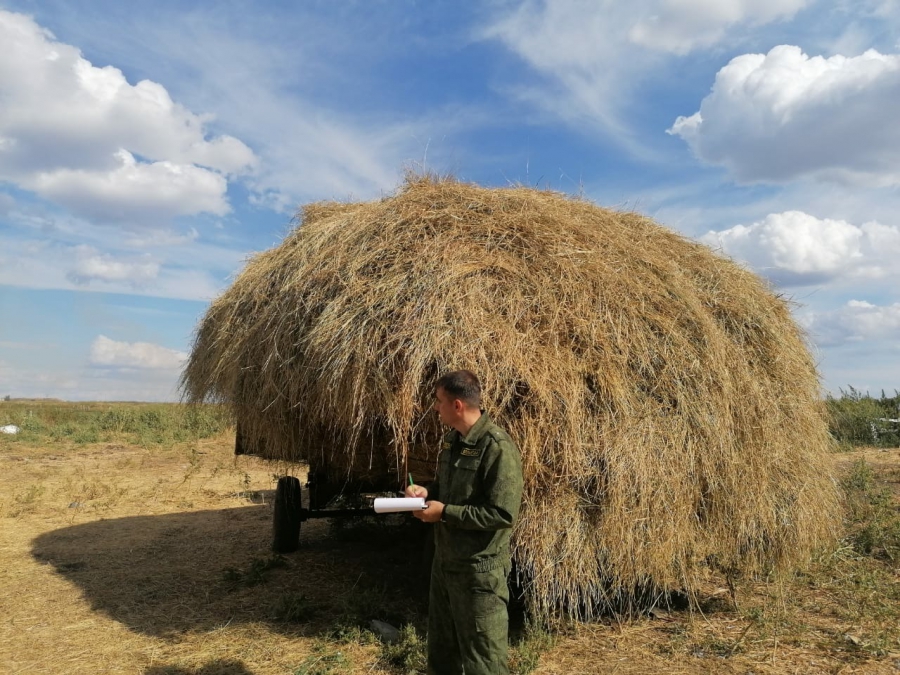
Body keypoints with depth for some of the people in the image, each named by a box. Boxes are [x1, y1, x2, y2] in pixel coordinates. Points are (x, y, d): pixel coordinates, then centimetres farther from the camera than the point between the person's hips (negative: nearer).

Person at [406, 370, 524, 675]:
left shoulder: (497, 447, -23)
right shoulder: (452, 440, 5)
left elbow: (504, 514, -26)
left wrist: (445, 512, -21)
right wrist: (427, 492, -2)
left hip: (478, 569, -9)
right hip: (444, 562, 9)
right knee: (441, 646, 23)